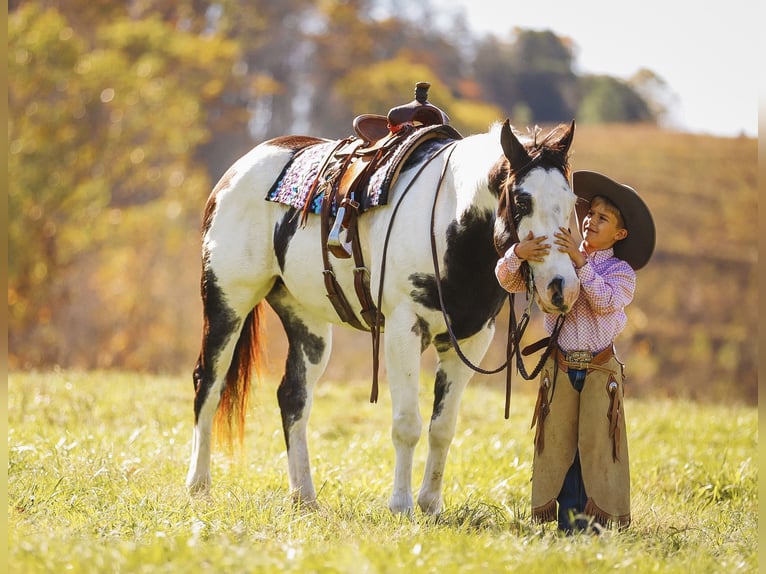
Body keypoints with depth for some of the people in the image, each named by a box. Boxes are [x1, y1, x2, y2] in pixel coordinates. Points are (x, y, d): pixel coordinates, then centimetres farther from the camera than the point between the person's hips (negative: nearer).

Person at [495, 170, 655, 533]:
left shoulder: (621, 271, 0)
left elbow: (605, 301, -20)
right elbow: (507, 280, -2)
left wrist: (580, 262, -28)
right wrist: (518, 254, -24)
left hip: (601, 368, -2)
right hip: (560, 367, 2)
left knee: (597, 444, -4)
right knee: (558, 442, 2)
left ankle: (598, 516, 2)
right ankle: (567, 516, 7)